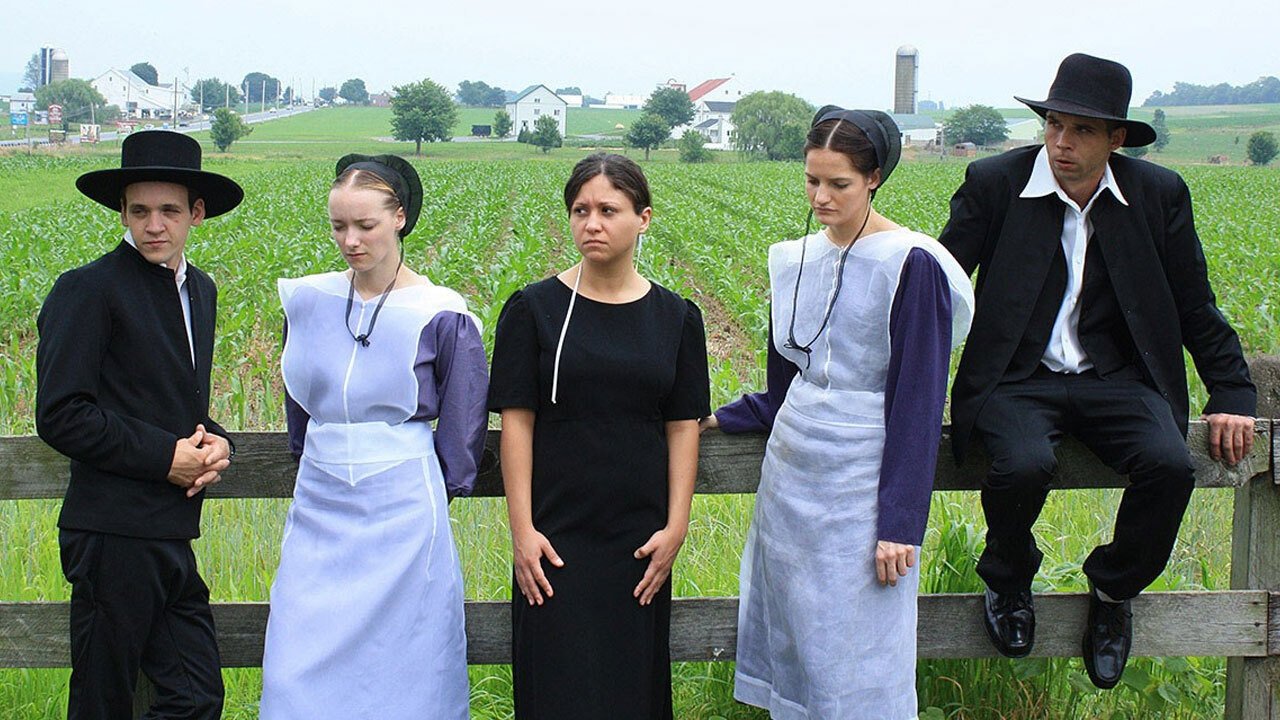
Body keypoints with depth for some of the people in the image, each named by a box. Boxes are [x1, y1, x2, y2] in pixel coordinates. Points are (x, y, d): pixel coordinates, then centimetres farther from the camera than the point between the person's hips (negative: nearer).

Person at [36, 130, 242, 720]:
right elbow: (60, 416, -15)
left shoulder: (200, 289, 15)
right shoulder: (88, 289, -10)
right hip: (114, 533, -7)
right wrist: (165, 457, -15)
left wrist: (213, 443, 2)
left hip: (172, 538, 7)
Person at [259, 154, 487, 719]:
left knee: (397, 667, 2)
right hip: (318, 504, 4)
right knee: (298, 673, 2)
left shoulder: (440, 316, -6)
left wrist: (434, 495, 8)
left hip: (402, 510, -4)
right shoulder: (307, 301, 4)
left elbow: (462, 419, 4)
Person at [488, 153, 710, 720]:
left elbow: (683, 428, 5)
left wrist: (676, 526, -2)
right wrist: (521, 530, -9)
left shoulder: (675, 318, 5)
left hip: (640, 539, 2)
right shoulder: (534, 309, -1)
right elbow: (517, 421, -3)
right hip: (556, 538, -2)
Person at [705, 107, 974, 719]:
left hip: (861, 478, -6)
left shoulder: (911, 265, -12)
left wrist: (900, 524, -16)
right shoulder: (797, 261, 8)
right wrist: (717, 420, 6)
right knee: (791, 638, 12)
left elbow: (919, 400, -13)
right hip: (792, 469, 7)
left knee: (855, 655, 0)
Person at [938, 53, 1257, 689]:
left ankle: (1113, 591, 4)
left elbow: (1197, 307, 12)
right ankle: (1007, 578, 3)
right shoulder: (994, 183, -2)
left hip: (1116, 379, 2)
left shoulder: (1159, 194, 3)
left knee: (1169, 467, -27)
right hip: (1016, 378, -2)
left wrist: (1232, 396, 8)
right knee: (1023, 466, -33)